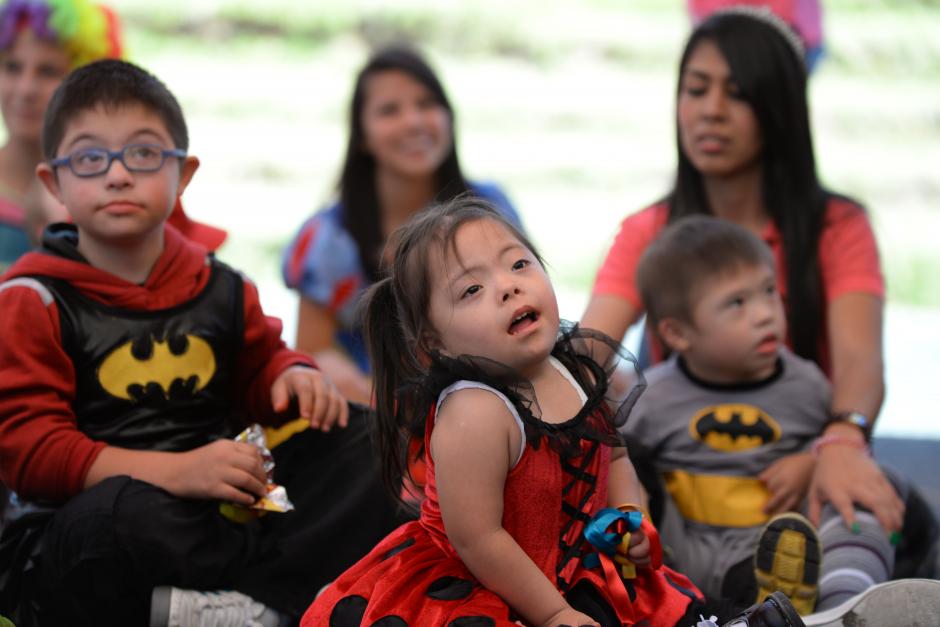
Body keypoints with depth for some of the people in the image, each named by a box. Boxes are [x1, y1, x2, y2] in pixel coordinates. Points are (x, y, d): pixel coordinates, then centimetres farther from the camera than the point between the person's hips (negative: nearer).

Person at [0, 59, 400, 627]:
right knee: (122, 513, -41)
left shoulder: (218, 288, 12)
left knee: (366, 444, -6)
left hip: (215, 513, 6)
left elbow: (258, 364, 30)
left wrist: (293, 377, 2)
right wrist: (176, 471, -25)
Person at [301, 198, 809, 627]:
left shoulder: (579, 366, -4)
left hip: (572, 567, 8)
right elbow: (476, 538, -26)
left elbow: (610, 450, 18)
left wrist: (629, 516, 0)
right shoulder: (473, 415, -29)